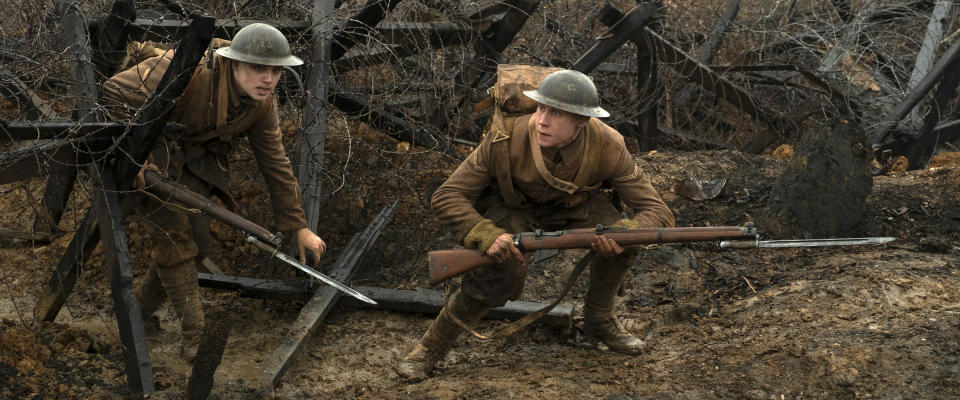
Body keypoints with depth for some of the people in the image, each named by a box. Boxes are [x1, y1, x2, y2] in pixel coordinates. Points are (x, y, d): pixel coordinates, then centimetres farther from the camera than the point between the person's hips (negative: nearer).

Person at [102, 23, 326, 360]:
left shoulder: (262, 106, -14)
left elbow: (276, 165, -2)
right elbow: (115, 93, -29)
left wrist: (299, 227, 0)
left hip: (191, 155, 6)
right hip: (140, 143, -6)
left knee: (196, 237, 0)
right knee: (173, 233, -13)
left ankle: (142, 307, 23)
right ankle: (193, 336, -7)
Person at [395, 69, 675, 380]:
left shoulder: (606, 147, -30)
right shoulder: (505, 141, -35)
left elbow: (658, 213, -26)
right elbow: (446, 198, -29)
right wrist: (487, 236, -47)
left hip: (571, 204, 3)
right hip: (510, 205, -3)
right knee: (499, 274, -31)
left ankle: (598, 320, 2)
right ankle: (431, 347, -11)